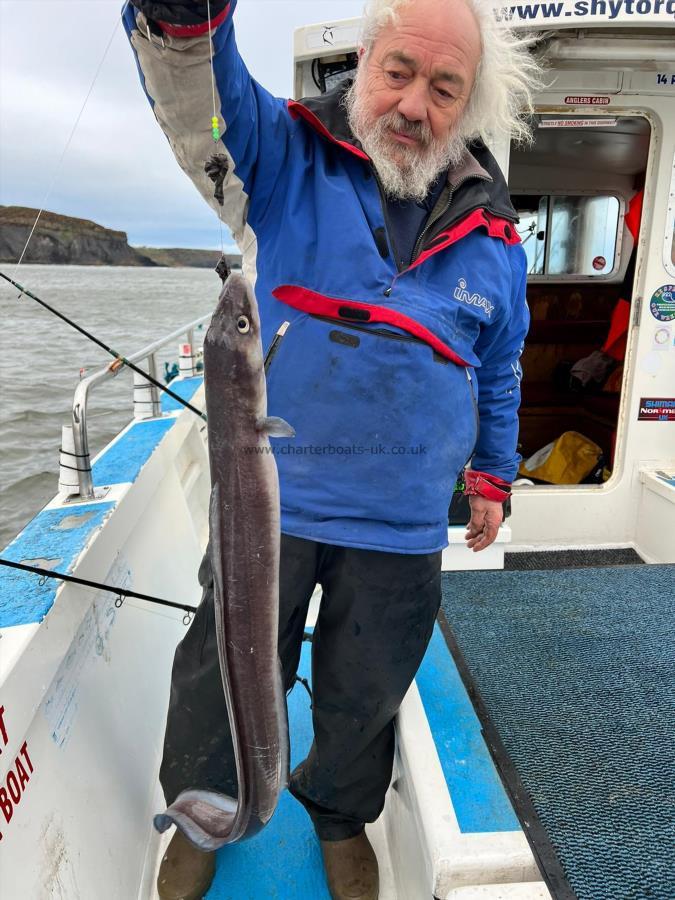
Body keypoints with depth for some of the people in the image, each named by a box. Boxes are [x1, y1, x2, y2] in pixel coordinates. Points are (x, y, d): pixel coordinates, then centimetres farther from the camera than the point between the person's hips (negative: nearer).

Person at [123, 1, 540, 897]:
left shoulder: (491, 234, 6)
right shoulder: (287, 155, -1)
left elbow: (501, 369, 15)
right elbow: (201, 97, -21)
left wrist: (493, 477, 17)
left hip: (402, 525, 2)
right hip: (269, 499, -1)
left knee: (364, 696, 20)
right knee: (224, 680, 15)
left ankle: (341, 815, 52)